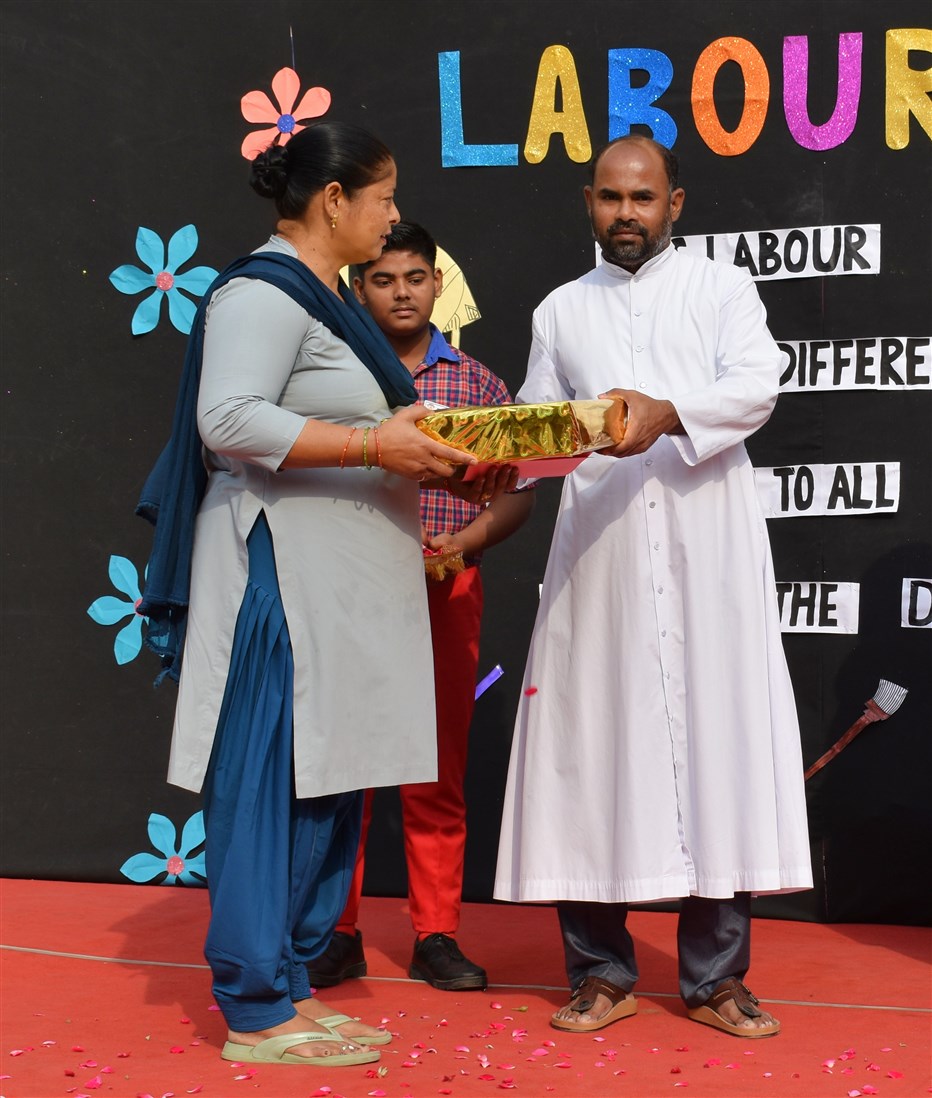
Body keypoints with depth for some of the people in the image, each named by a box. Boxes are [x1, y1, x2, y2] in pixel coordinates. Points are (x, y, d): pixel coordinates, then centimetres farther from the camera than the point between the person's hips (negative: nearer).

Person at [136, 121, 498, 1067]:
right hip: (282, 574, -10)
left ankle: (288, 986, 19)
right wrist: (376, 444, -21)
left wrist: (422, 444, 10)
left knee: (327, 784, 11)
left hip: (342, 587, 10)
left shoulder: (325, 296, 20)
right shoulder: (263, 292, -11)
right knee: (271, 785, -5)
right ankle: (255, 1013, 2)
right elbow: (230, 419, -22)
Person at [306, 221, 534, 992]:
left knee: (440, 769, 7)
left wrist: (463, 540, -12)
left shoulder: (475, 381, 7)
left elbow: (518, 493, 5)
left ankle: (436, 936, 16)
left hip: (447, 593, 1)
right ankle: (337, 934, 13)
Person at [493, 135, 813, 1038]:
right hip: (598, 549, 2)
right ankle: (601, 974, 9)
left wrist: (666, 413, -23)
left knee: (715, 734, -3)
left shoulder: (722, 289, 12)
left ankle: (715, 979, 6)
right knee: (592, 735, -1)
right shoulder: (560, 312, 19)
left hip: (707, 544, -1)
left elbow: (756, 386, -6)